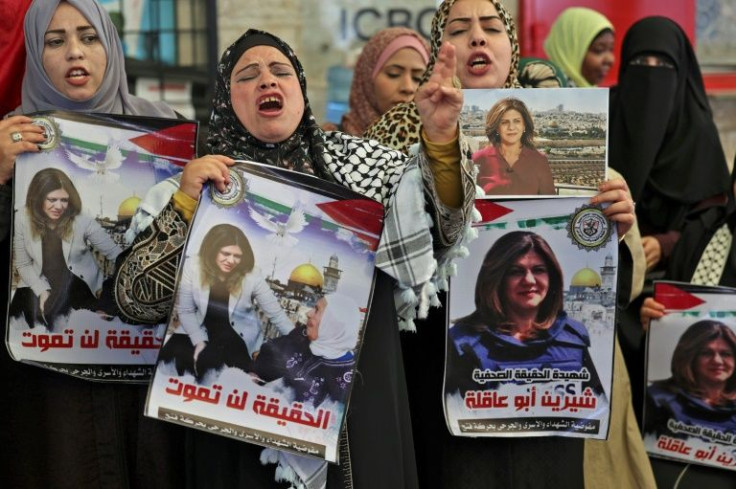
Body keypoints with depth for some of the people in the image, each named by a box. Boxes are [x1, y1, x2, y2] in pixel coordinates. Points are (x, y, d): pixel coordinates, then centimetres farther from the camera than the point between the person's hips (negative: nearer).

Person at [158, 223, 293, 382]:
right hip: (203, 331, 3)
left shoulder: (251, 276, -19)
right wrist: (199, 343, -17)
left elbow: (276, 314, -12)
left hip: (239, 337, -3)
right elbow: (185, 311, -7)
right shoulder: (193, 268, -15)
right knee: (172, 351, -21)